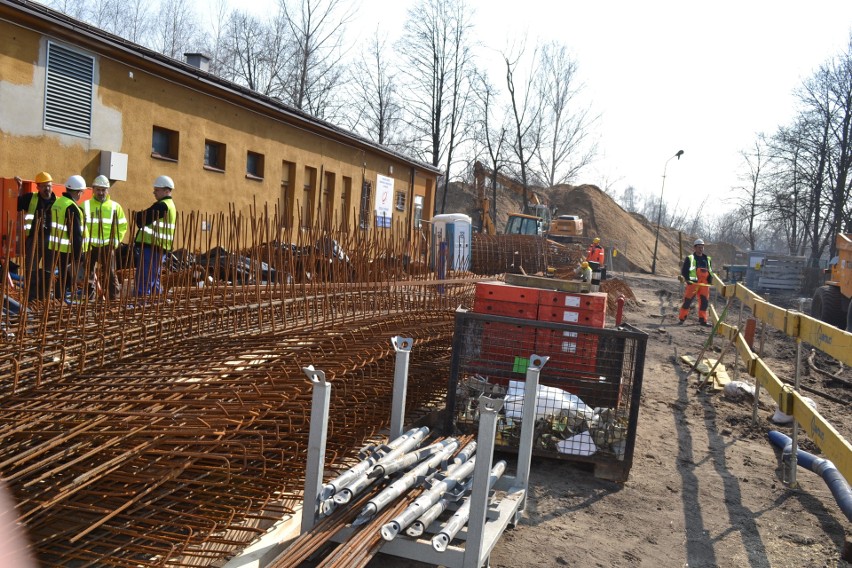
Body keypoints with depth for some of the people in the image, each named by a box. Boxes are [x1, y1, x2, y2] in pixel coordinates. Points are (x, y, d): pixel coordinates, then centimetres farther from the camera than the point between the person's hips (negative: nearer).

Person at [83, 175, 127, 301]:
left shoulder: (115, 207, 5)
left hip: (107, 246, -1)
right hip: (89, 246, 1)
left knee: (110, 274, -2)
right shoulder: (85, 205, 4)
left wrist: (115, 241, 1)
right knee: (87, 274, 6)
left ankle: (114, 297, 4)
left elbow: (122, 226, 9)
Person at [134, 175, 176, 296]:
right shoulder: (170, 205, 20)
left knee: (143, 280, -9)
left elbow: (142, 220, -14)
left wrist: (138, 215, 6)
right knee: (154, 280, 15)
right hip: (160, 248, 10)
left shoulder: (162, 206, -13)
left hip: (151, 247, -10)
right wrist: (143, 216, 7)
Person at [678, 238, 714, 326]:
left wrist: (710, 280, 11)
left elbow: (710, 271, 25)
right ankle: (682, 318, 4)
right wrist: (684, 277, -17)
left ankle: (702, 320, 11)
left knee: (704, 302, 3)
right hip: (693, 283, -5)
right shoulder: (689, 258, 3)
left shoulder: (707, 259, 19)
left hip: (705, 284, 5)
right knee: (688, 301, -4)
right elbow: (684, 270, 0)